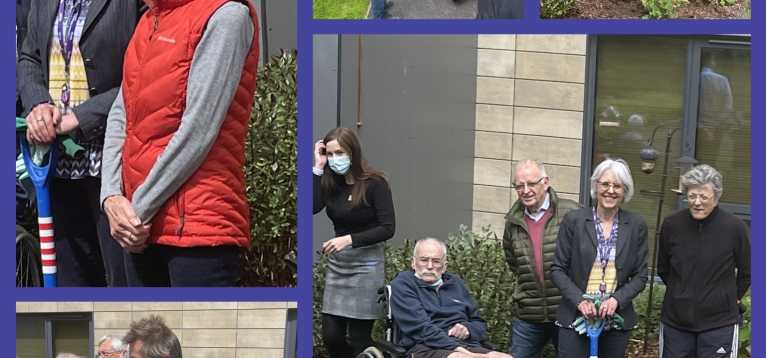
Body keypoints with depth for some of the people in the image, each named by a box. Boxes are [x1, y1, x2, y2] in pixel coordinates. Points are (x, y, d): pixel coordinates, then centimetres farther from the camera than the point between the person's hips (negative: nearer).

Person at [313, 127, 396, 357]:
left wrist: (349, 239, -23)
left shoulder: (374, 183, -10)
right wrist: (318, 168, -10)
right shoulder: (330, 183, 5)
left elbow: (388, 228, -15)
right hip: (337, 263, 5)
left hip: (365, 264, -5)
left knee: (359, 339, -2)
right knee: (331, 336, 1)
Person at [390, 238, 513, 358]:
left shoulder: (455, 283, 25)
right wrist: (456, 348, -19)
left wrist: (468, 328, 3)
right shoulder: (402, 284, 7)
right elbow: (419, 326, -8)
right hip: (426, 348, -6)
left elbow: (479, 324, 29)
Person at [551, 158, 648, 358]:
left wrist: (617, 300, -12)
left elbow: (640, 275, 4)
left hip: (617, 319, 2)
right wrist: (579, 300, -14)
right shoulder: (574, 220, -2)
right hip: (575, 317, -2)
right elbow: (558, 270, 0)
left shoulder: (636, 225, 2)